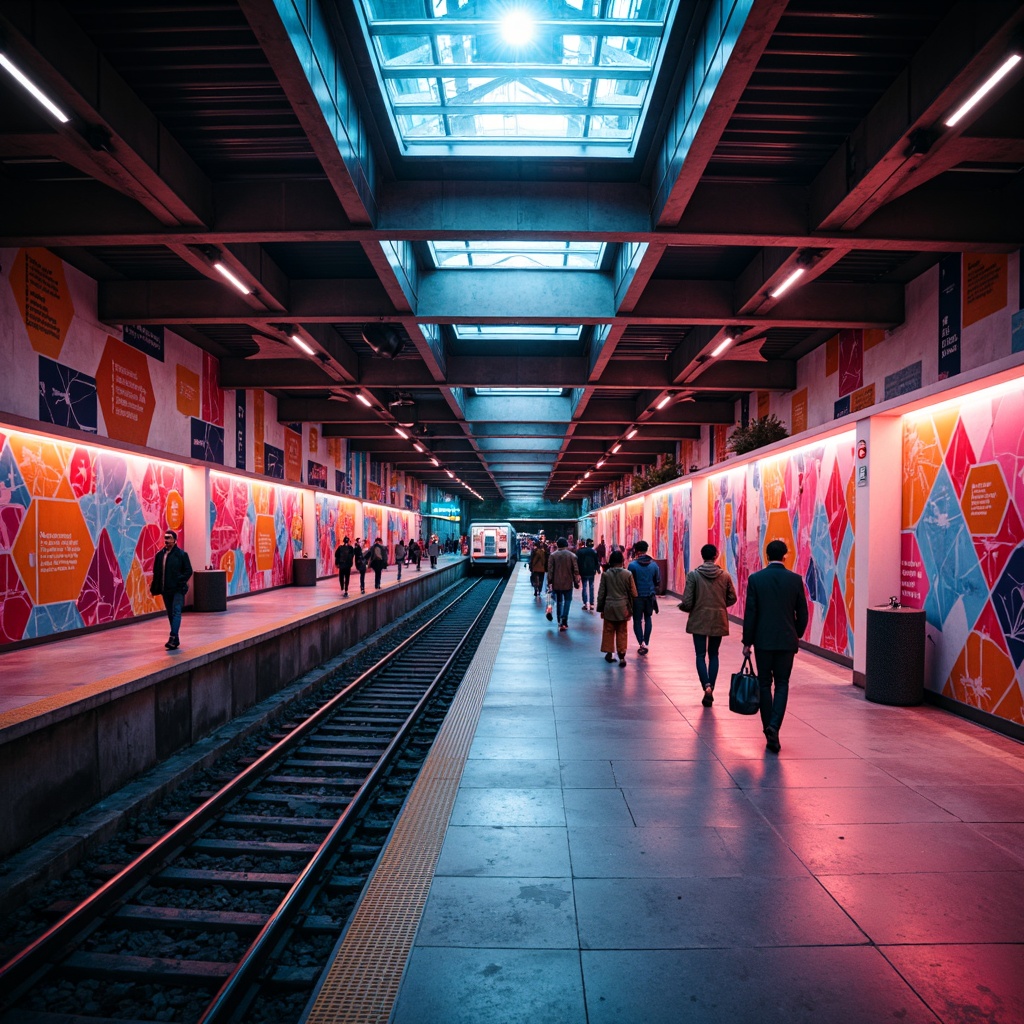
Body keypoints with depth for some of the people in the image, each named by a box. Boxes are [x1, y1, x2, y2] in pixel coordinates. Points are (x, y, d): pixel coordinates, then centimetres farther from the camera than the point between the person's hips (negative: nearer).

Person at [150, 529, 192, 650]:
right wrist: (155, 588, 5)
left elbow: (189, 571, -3)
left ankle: (173, 638, -17)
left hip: (177, 590, -5)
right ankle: (175, 640, 19)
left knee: (176, 612, -12)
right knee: (171, 614, 11)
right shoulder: (160, 555, 8)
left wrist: (180, 580, -16)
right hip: (165, 590, 5)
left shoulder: (182, 554, -4)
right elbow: (156, 572, 11)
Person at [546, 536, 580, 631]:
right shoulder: (572, 555, -3)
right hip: (568, 583, -1)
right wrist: (576, 582, 6)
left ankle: (560, 621, 20)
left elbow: (550, 570, -6)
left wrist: (550, 581, 1)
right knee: (567, 601, 6)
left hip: (556, 583, 1)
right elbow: (576, 570, -3)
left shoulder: (553, 555, -4)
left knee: (559, 602, 14)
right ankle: (563, 622, -6)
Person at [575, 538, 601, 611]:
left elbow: (577, 561, -2)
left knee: (584, 587, 7)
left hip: (583, 572, 0)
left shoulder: (579, 551, -3)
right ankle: (591, 604, 3)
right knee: (591, 588, 7)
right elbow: (597, 562, -1)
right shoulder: (593, 551, -5)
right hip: (591, 572, 0)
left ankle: (585, 604, 2)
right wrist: (598, 569, 16)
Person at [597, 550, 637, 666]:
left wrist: (600, 608, 9)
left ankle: (609, 653, 19)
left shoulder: (605, 574, -5)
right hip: (622, 607, 0)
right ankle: (622, 656, 3)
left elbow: (601, 593, 0)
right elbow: (633, 593, -2)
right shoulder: (628, 574, -7)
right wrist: (630, 608, 10)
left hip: (609, 607, 0)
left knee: (608, 631, 13)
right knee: (622, 632, 6)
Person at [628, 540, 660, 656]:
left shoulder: (632, 565, -13)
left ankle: (642, 643, -7)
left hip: (637, 597, -3)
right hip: (650, 596, 3)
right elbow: (658, 582, 2)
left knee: (637, 620, 8)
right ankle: (646, 643, 19)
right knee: (648, 619, 18)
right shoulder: (654, 564, -3)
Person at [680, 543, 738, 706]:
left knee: (700, 655, 5)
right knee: (713, 655, 13)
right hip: (718, 620, 2)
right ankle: (710, 689, 12)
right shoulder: (725, 575, -2)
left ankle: (706, 686, -15)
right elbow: (732, 599, 6)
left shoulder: (693, 575, -9)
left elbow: (687, 602, -11)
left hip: (699, 620, -2)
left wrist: (682, 606, 11)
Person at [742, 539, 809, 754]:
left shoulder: (756, 578, -6)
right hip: (787, 640, 1)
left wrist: (747, 641, 1)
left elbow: (750, 613, -6)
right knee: (782, 684, 9)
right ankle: (774, 726, -9)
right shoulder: (795, 579, -2)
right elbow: (802, 613, 2)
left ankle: (769, 729, 14)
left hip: (763, 640, -1)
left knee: (765, 684, 10)